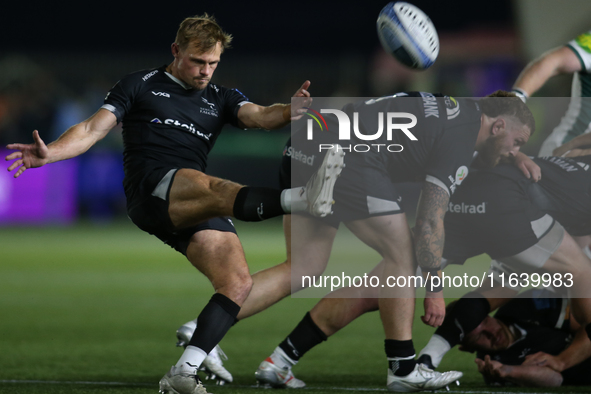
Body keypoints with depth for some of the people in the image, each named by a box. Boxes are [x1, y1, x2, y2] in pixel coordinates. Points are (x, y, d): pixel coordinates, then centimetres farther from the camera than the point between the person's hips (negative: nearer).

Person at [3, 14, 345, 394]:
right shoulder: (141, 85, 15)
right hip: (150, 188, -6)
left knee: (238, 283, -13)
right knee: (214, 188, -38)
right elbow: (92, 129, 8)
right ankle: (300, 199, -64)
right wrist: (49, 153, -12)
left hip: (195, 210, 6)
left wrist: (290, 111, -21)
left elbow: (259, 116, 4)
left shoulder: (220, 98, 23)